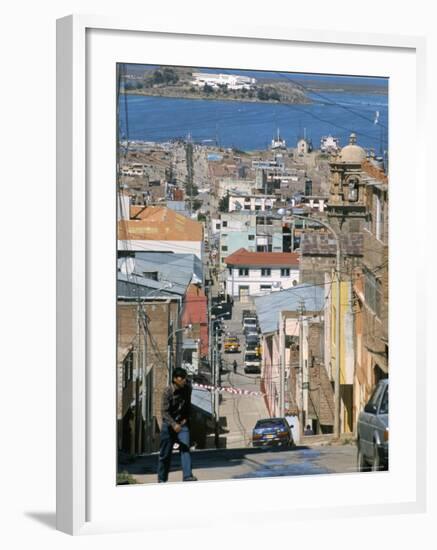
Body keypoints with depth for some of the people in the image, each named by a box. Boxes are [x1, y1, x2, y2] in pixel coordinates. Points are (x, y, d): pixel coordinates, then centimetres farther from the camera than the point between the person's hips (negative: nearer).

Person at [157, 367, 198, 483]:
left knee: (185, 447, -16)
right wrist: (174, 424, -34)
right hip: (169, 424, -3)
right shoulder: (167, 391, -17)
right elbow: (164, 411, -22)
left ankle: (187, 475, -22)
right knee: (165, 453, 5)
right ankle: (162, 478, 19)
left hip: (182, 423, 3)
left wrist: (186, 418, 4)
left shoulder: (187, 388, -3)